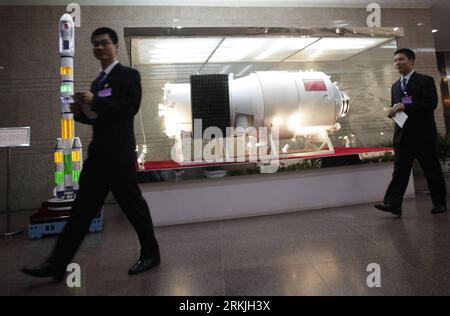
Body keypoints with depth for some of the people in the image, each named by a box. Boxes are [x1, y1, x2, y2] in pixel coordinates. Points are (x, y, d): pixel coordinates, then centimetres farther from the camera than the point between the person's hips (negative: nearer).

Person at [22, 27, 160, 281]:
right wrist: (81, 112, 6)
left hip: (119, 154, -7)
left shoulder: (129, 75, -2)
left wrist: (95, 102, -16)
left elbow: (131, 106, -17)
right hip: (98, 154, 8)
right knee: (82, 208, 7)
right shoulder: (98, 82, 21)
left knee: (133, 204, 2)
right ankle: (58, 264, 13)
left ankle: (151, 254, 19)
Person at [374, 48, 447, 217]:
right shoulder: (395, 86, 18)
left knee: (432, 169, 6)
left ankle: (440, 203, 20)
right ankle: (393, 204, -9)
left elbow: (431, 103, -13)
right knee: (399, 171, -4)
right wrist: (392, 111, -2)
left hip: (423, 134, -4)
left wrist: (404, 106, -19)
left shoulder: (425, 81, 0)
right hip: (402, 136, 5)